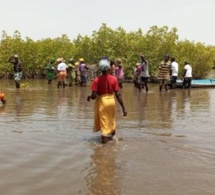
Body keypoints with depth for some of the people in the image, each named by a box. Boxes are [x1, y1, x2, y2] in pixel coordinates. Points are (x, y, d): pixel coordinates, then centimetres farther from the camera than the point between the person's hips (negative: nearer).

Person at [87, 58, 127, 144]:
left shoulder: (97, 80, -15)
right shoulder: (114, 79, -8)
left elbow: (94, 95, -17)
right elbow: (118, 94, -9)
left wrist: (89, 97, 7)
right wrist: (123, 108, -4)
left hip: (101, 101, -3)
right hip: (111, 101, 3)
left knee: (104, 124, 5)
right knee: (111, 121, 26)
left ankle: (105, 141, 9)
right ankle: (112, 135, 47)